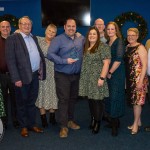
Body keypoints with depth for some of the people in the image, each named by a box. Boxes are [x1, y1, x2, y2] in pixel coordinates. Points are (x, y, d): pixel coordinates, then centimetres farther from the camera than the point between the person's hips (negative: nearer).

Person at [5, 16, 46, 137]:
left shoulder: (34, 38, 12)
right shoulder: (12, 39, -8)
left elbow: (40, 54, 17)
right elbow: (10, 60, -13)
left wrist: (41, 70, 6)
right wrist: (16, 78, -17)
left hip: (35, 75, 6)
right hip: (22, 77, -5)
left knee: (32, 101, 16)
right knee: (22, 103, 10)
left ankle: (32, 124, 30)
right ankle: (24, 126, 25)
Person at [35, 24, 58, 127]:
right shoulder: (38, 40, 3)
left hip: (53, 72, 2)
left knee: (52, 93, 9)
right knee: (42, 93, 5)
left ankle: (52, 116, 25)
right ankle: (43, 118, 17)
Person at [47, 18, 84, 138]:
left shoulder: (81, 39, 10)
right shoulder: (58, 39, -7)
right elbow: (50, 54, -14)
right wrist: (65, 61, -21)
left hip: (76, 75, 5)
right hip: (62, 75, -5)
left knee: (73, 98, 15)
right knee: (64, 100, -3)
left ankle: (70, 120, 31)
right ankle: (64, 126, 4)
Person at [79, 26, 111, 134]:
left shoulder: (103, 47, -7)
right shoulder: (85, 47, 15)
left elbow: (106, 63, -13)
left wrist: (102, 78, -18)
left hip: (97, 79, -6)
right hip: (86, 79, 6)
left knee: (97, 100, -3)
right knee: (90, 100, 11)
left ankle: (98, 122, 12)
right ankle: (93, 119, 26)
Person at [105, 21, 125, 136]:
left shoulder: (119, 41, -8)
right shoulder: (108, 42, 14)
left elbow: (118, 59, -16)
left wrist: (110, 72, -12)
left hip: (117, 73, -7)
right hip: (108, 73, 7)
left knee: (115, 96, -5)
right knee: (110, 96, 9)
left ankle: (115, 125, 5)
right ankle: (114, 121, 24)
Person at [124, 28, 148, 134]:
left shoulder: (140, 48, -10)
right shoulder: (127, 47, 10)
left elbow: (144, 65, -13)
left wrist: (141, 80, -18)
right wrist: (125, 78, 10)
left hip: (138, 78, -7)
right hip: (129, 78, 7)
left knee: (137, 101, -1)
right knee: (134, 100, 12)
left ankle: (136, 124, 11)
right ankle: (138, 122, 26)